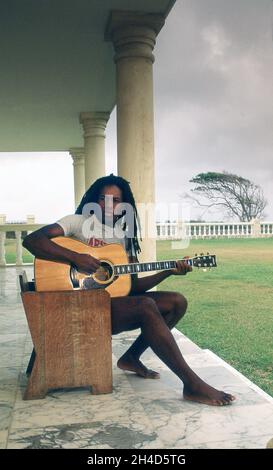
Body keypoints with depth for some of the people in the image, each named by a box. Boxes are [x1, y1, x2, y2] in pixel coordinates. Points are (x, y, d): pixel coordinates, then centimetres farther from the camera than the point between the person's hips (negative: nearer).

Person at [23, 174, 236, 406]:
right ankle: (193, 385, -28)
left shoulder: (125, 236, 15)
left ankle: (131, 358, 5)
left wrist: (168, 271, -2)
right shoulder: (79, 222, -3)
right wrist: (76, 257, -27)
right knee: (146, 306, -31)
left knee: (177, 302, -3)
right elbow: (31, 240, -18)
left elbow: (132, 286, 11)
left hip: (116, 299, 8)